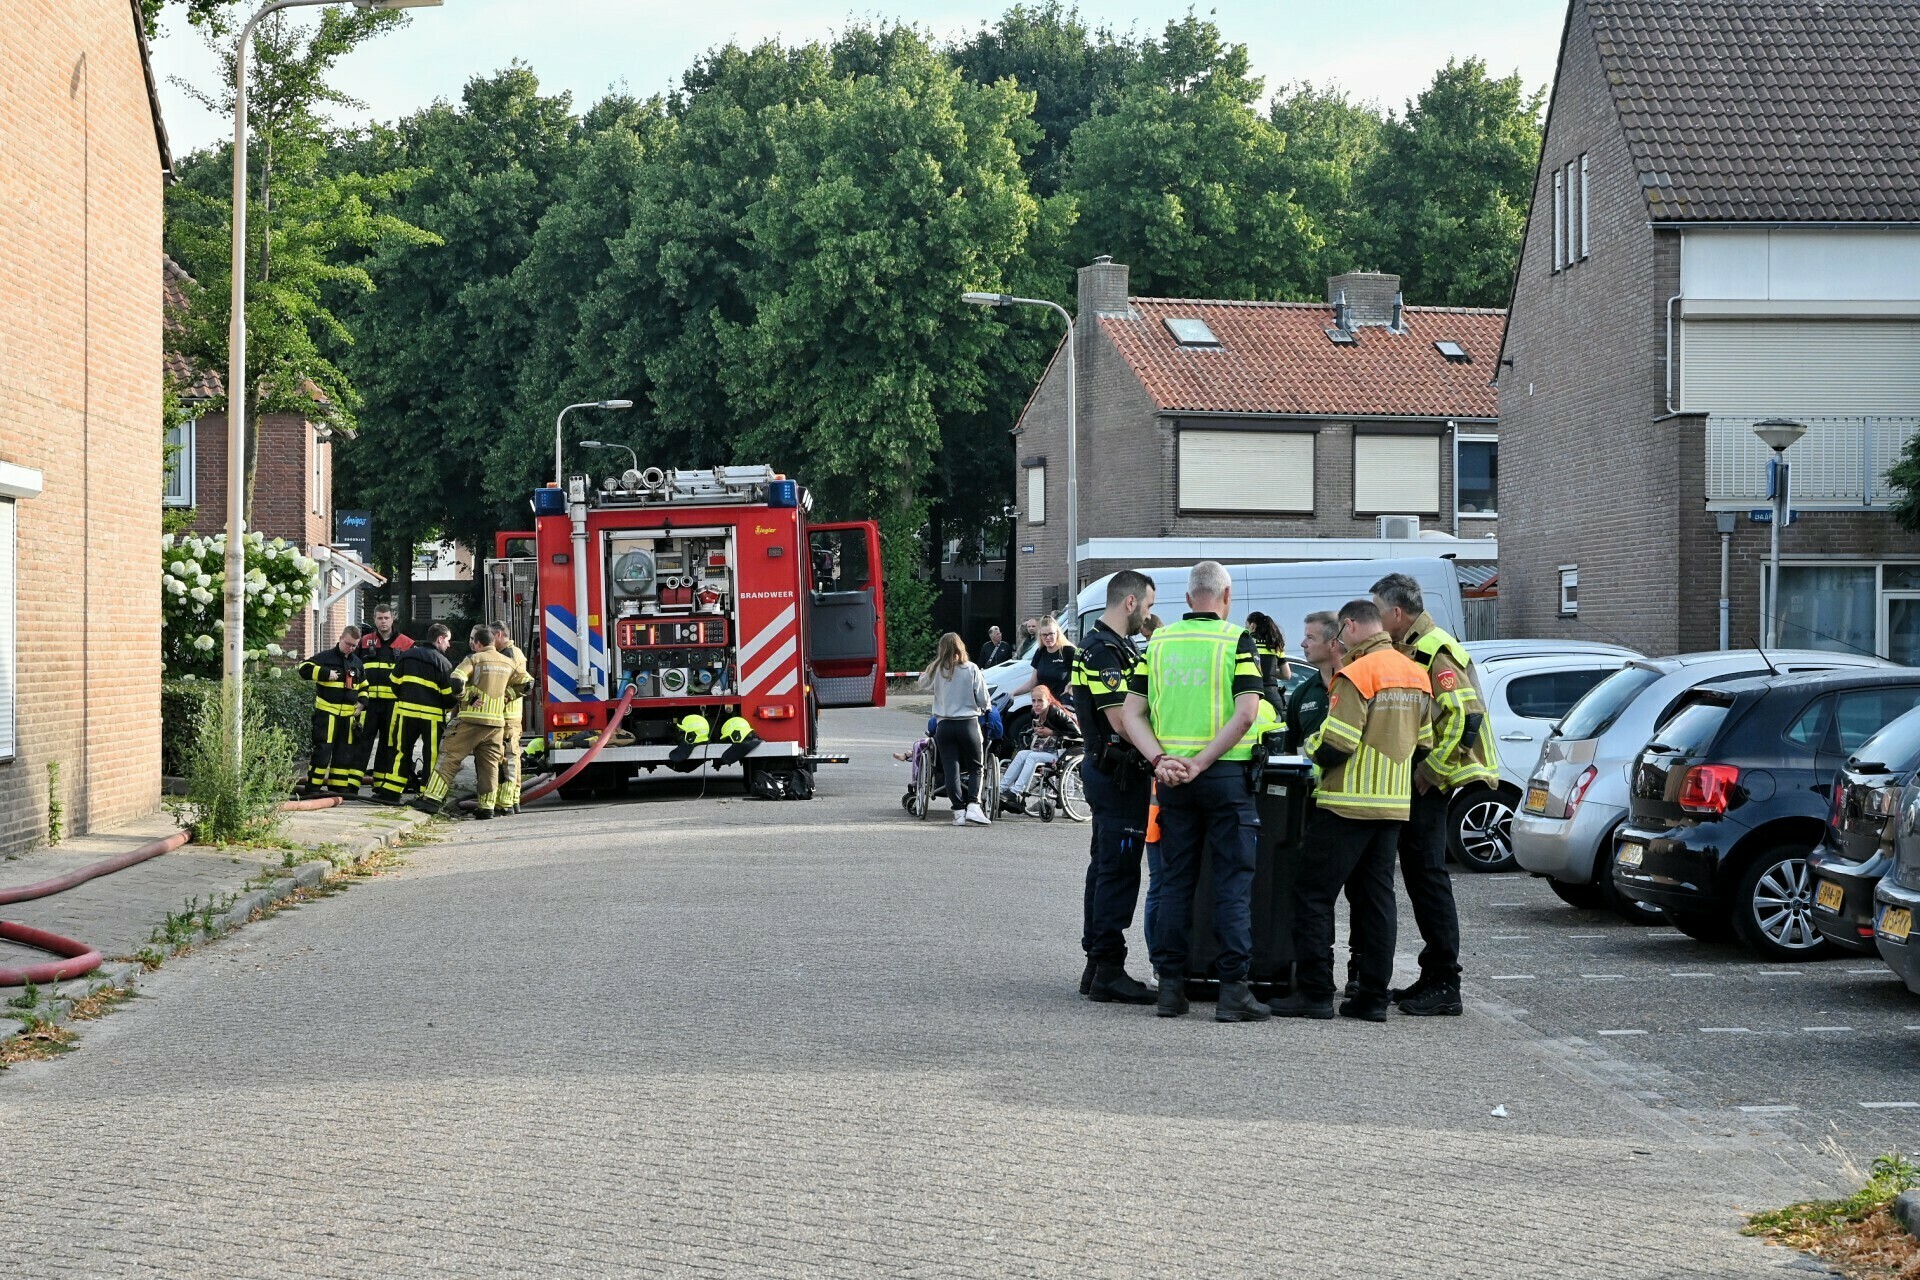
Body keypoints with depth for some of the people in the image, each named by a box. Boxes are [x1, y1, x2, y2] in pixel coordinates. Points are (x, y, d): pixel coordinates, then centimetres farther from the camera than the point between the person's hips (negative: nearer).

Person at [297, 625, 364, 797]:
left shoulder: (357, 662, 15)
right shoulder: (326, 657, -5)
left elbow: (363, 685, 26)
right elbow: (305, 668, -13)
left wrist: (361, 702, 10)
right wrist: (326, 673, -20)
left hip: (348, 714, 6)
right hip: (326, 711, -6)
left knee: (344, 751, 9)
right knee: (322, 749, -9)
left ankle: (339, 786, 16)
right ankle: (313, 787, -6)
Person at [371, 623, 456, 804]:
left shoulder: (406, 655, 7)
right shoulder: (443, 663, -4)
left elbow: (395, 683, 10)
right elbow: (448, 694, -3)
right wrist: (450, 707, 17)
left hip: (405, 712, 3)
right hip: (432, 715, -3)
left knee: (400, 751, 8)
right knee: (432, 756, 4)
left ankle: (389, 792, 4)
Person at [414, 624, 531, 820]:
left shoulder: (474, 659, -5)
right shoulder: (508, 662, 12)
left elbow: (456, 681, -19)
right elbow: (526, 684, 15)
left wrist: (468, 698, -5)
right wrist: (505, 695, 14)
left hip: (472, 718, -5)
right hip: (497, 721, 5)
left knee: (451, 757, -3)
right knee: (489, 763, 9)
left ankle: (433, 798, -8)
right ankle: (487, 806, 4)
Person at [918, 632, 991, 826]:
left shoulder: (936, 670, -2)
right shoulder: (971, 670, -7)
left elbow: (922, 683, 19)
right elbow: (983, 700, -4)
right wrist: (981, 709, 17)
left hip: (944, 725, 1)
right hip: (968, 723, -1)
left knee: (951, 770, 4)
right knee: (975, 768, 10)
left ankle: (959, 811, -1)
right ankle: (973, 805, -8)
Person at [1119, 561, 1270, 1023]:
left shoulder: (1159, 641, 7)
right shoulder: (1236, 640, -4)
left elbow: (1132, 712, 2)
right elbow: (1246, 712, -16)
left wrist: (1160, 760, -7)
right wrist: (1201, 763, -14)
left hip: (1171, 777, 4)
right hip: (1225, 776, -4)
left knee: (1174, 881, 10)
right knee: (1233, 883, 0)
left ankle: (1170, 986, 10)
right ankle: (1233, 989, -3)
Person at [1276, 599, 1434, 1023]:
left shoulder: (1357, 674, -14)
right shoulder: (1415, 674, 11)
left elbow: (1334, 745, -18)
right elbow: (1423, 744, 15)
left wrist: (1312, 749, 2)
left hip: (1348, 804, -8)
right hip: (1394, 806, 8)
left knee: (1314, 894, -2)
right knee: (1376, 897, 10)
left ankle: (1314, 992, -5)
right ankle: (1373, 995, 8)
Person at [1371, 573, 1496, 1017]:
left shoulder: (1436, 652, -15)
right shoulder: (1408, 650, 17)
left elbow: (1464, 718, -24)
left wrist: (1430, 773, -20)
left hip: (1428, 785, -10)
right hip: (1413, 785, 10)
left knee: (1429, 876, -9)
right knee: (1419, 875, 13)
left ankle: (1444, 986, -8)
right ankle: (1433, 976, 20)